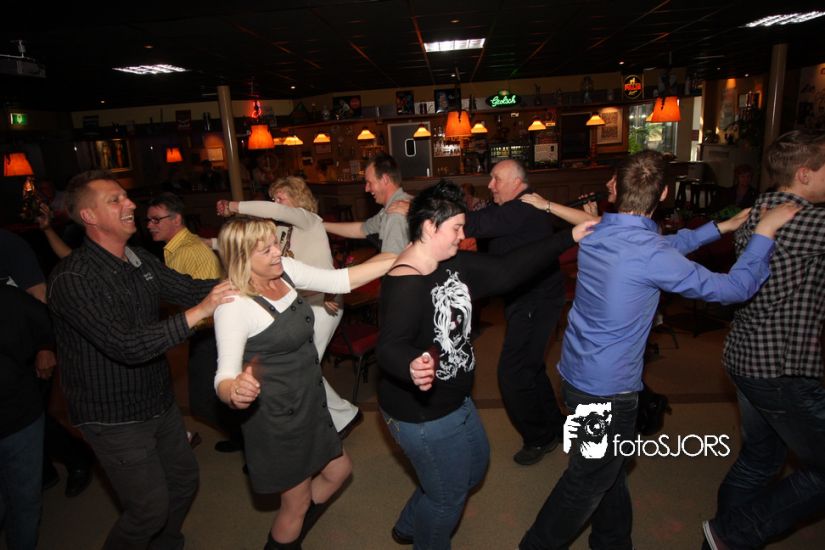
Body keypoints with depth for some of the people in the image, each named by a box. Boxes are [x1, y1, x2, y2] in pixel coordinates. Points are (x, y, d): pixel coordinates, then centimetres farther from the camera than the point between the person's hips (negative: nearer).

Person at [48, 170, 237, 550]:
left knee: (184, 480, 20)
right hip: (114, 418, -7)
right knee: (151, 508, 3)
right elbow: (128, 346, -32)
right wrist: (200, 311, -34)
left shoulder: (141, 261, 1)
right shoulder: (72, 279, -24)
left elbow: (191, 289, 0)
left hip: (159, 402, 8)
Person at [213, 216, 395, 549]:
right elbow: (224, 377, -28)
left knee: (338, 471, 25)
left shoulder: (284, 270, -6)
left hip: (310, 404, 8)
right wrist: (234, 392, -52)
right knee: (297, 503, 13)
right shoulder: (233, 306, -25)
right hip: (277, 419, -8)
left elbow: (341, 280, -6)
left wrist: (402, 259, -11)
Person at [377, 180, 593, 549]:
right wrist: (411, 368, -64)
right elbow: (389, 347, -40)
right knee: (448, 494, 12)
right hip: (420, 413, -10)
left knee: (475, 464, 30)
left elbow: (506, 271, -2)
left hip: (453, 401, 10)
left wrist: (570, 238, -3)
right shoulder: (404, 283, -30)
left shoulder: (455, 264, -3)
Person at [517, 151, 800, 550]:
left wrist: (719, 227, 19)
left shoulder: (595, 235, -2)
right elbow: (735, 288, -13)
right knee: (586, 484, 13)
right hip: (606, 393, -8)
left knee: (608, 468, 26)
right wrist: (765, 232, -1)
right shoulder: (650, 255, -25)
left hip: (576, 373, 8)